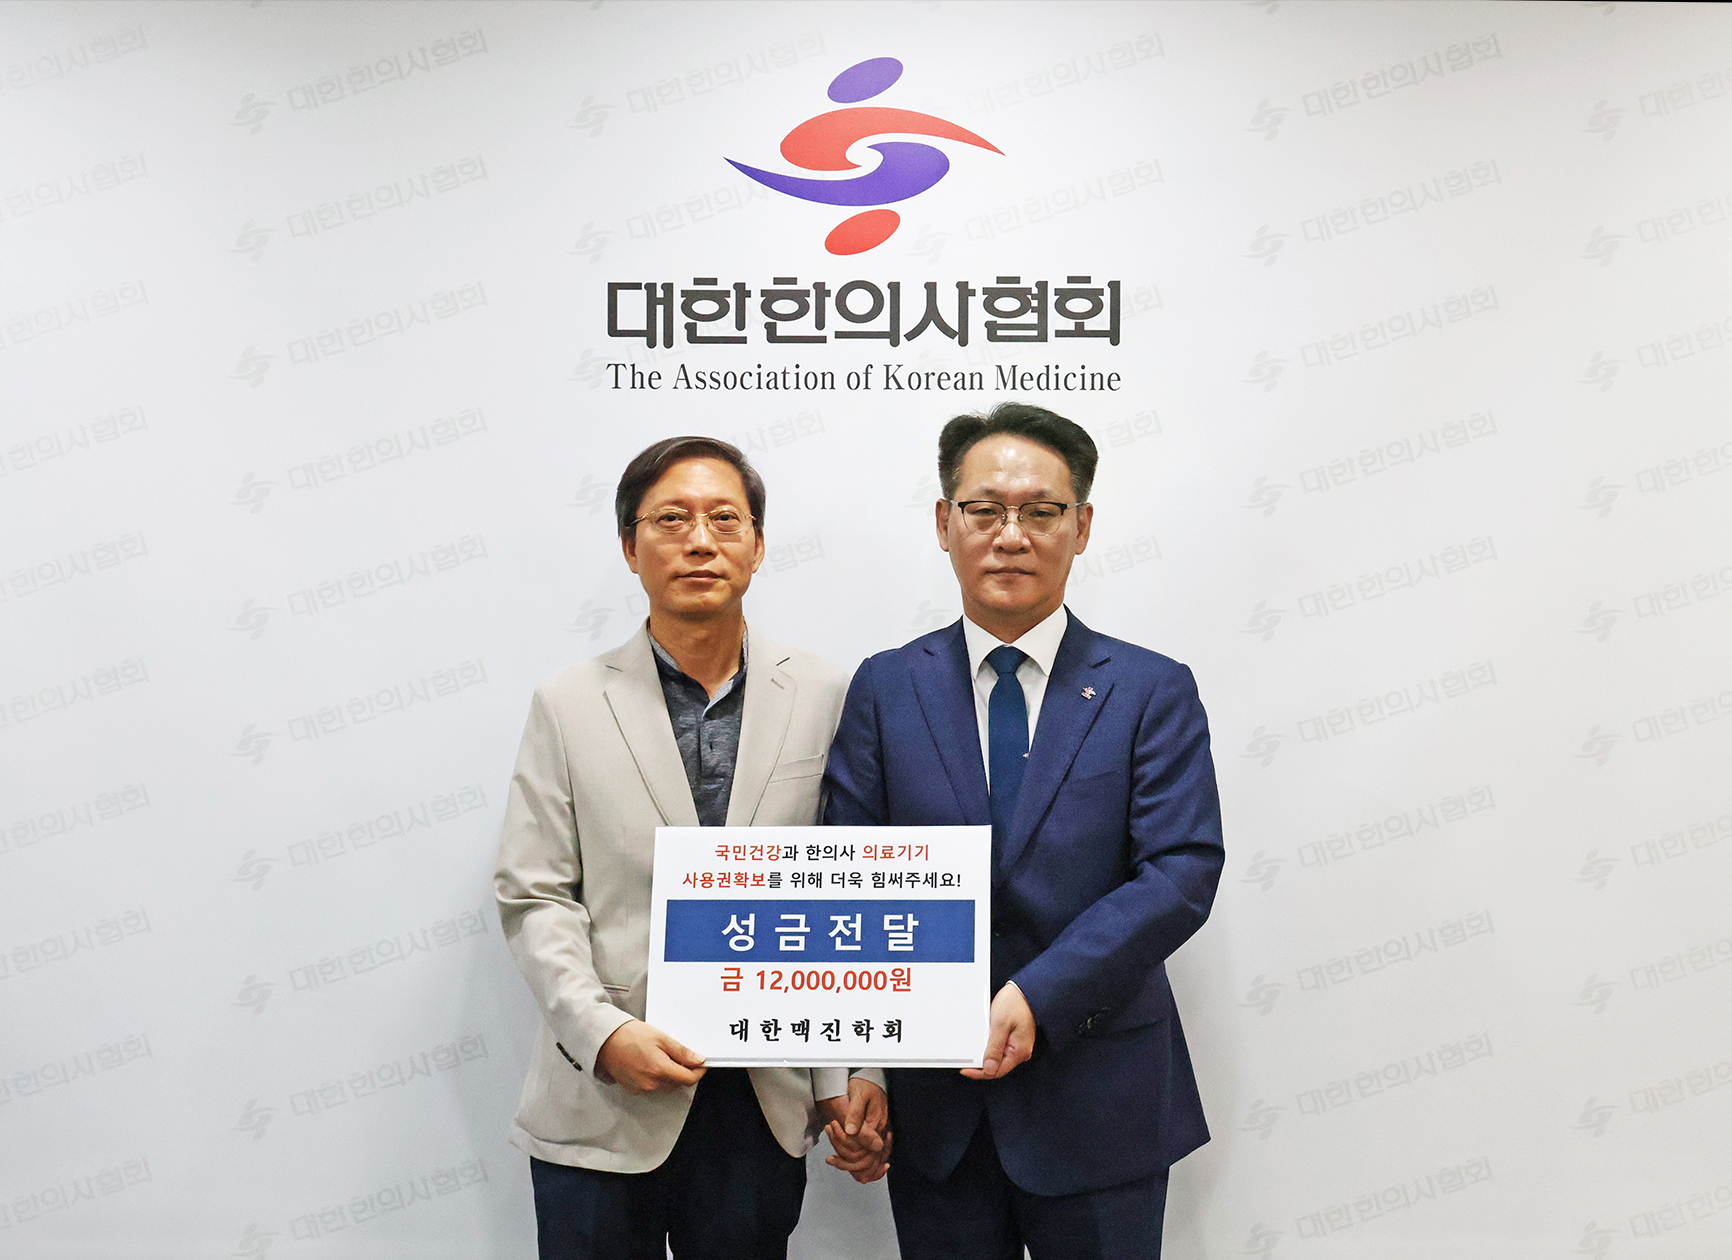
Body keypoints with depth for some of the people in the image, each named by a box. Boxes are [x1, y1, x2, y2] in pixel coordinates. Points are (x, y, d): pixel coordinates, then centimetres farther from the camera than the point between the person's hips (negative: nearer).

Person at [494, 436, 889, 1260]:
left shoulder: (824, 699, 1)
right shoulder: (568, 705, 1)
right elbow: (533, 899, -1)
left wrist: (857, 1073, -1)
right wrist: (604, 1034, -14)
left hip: (764, 1106, 1)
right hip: (602, 1107, 0)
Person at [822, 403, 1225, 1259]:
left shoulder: (1153, 691, -1)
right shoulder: (884, 689, 3)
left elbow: (1182, 873, -10)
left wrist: (1038, 995, -19)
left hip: (1098, 1100, -1)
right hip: (935, 1107, 2)